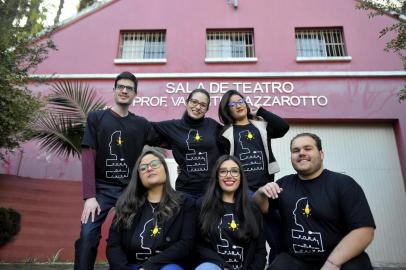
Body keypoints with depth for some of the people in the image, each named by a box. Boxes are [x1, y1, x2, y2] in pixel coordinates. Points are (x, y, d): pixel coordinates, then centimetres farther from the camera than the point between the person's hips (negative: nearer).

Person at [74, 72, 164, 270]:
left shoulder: (141, 124, 7)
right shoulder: (96, 118, 1)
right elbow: (88, 157, -5)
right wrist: (89, 196, -13)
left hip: (132, 189, 2)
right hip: (102, 188, -2)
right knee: (88, 235, -13)